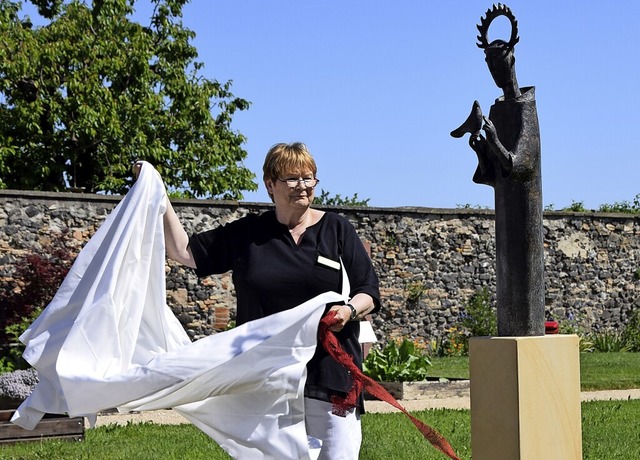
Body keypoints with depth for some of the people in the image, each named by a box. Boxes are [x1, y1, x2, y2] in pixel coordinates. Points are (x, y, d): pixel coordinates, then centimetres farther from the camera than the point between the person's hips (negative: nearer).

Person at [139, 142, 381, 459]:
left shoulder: (337, 229, 8)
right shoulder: (246, 234, 10)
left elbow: (369, 293, 7)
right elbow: (185, 251, 12)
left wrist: (350, 310, -15)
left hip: (329, 375, -1)